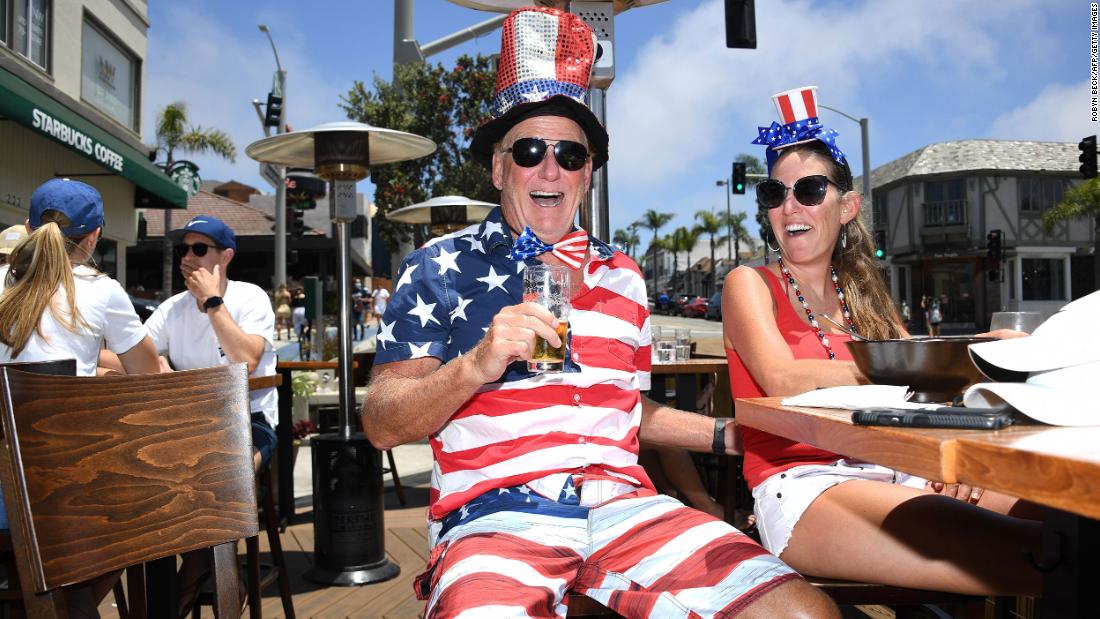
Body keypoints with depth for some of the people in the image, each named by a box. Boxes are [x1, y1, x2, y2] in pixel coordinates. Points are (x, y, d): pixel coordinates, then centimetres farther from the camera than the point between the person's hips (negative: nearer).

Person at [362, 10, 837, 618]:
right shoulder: (439, 268, 4)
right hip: (497, 519, -3)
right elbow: (381, 426, -2)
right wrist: (477, 365, -18)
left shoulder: (622, 278, 17)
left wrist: (729, 434, 15)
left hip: (624, 508, 4)